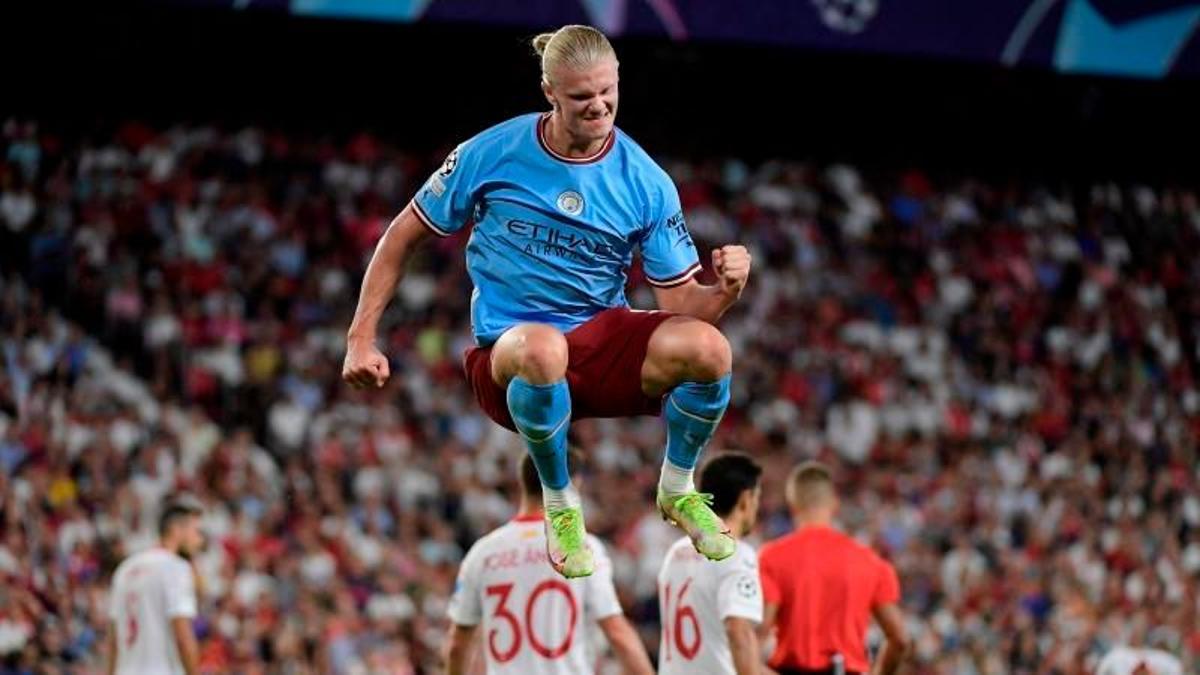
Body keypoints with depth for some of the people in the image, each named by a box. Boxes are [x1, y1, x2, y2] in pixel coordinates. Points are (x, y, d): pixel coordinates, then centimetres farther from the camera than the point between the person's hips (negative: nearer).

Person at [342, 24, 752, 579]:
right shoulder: (493, 154, -7)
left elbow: (683, 304, -1)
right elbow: (404, 236, 5)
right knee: (542, 348, -42)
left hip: (602, 337, 2)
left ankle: (677, 491, 4)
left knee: (708, 349, -29)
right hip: (506, 352, -2)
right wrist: (361, 339, -1)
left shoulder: (645, 182, -3)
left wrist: (725, 289, -25)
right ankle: (559, 505, -12)